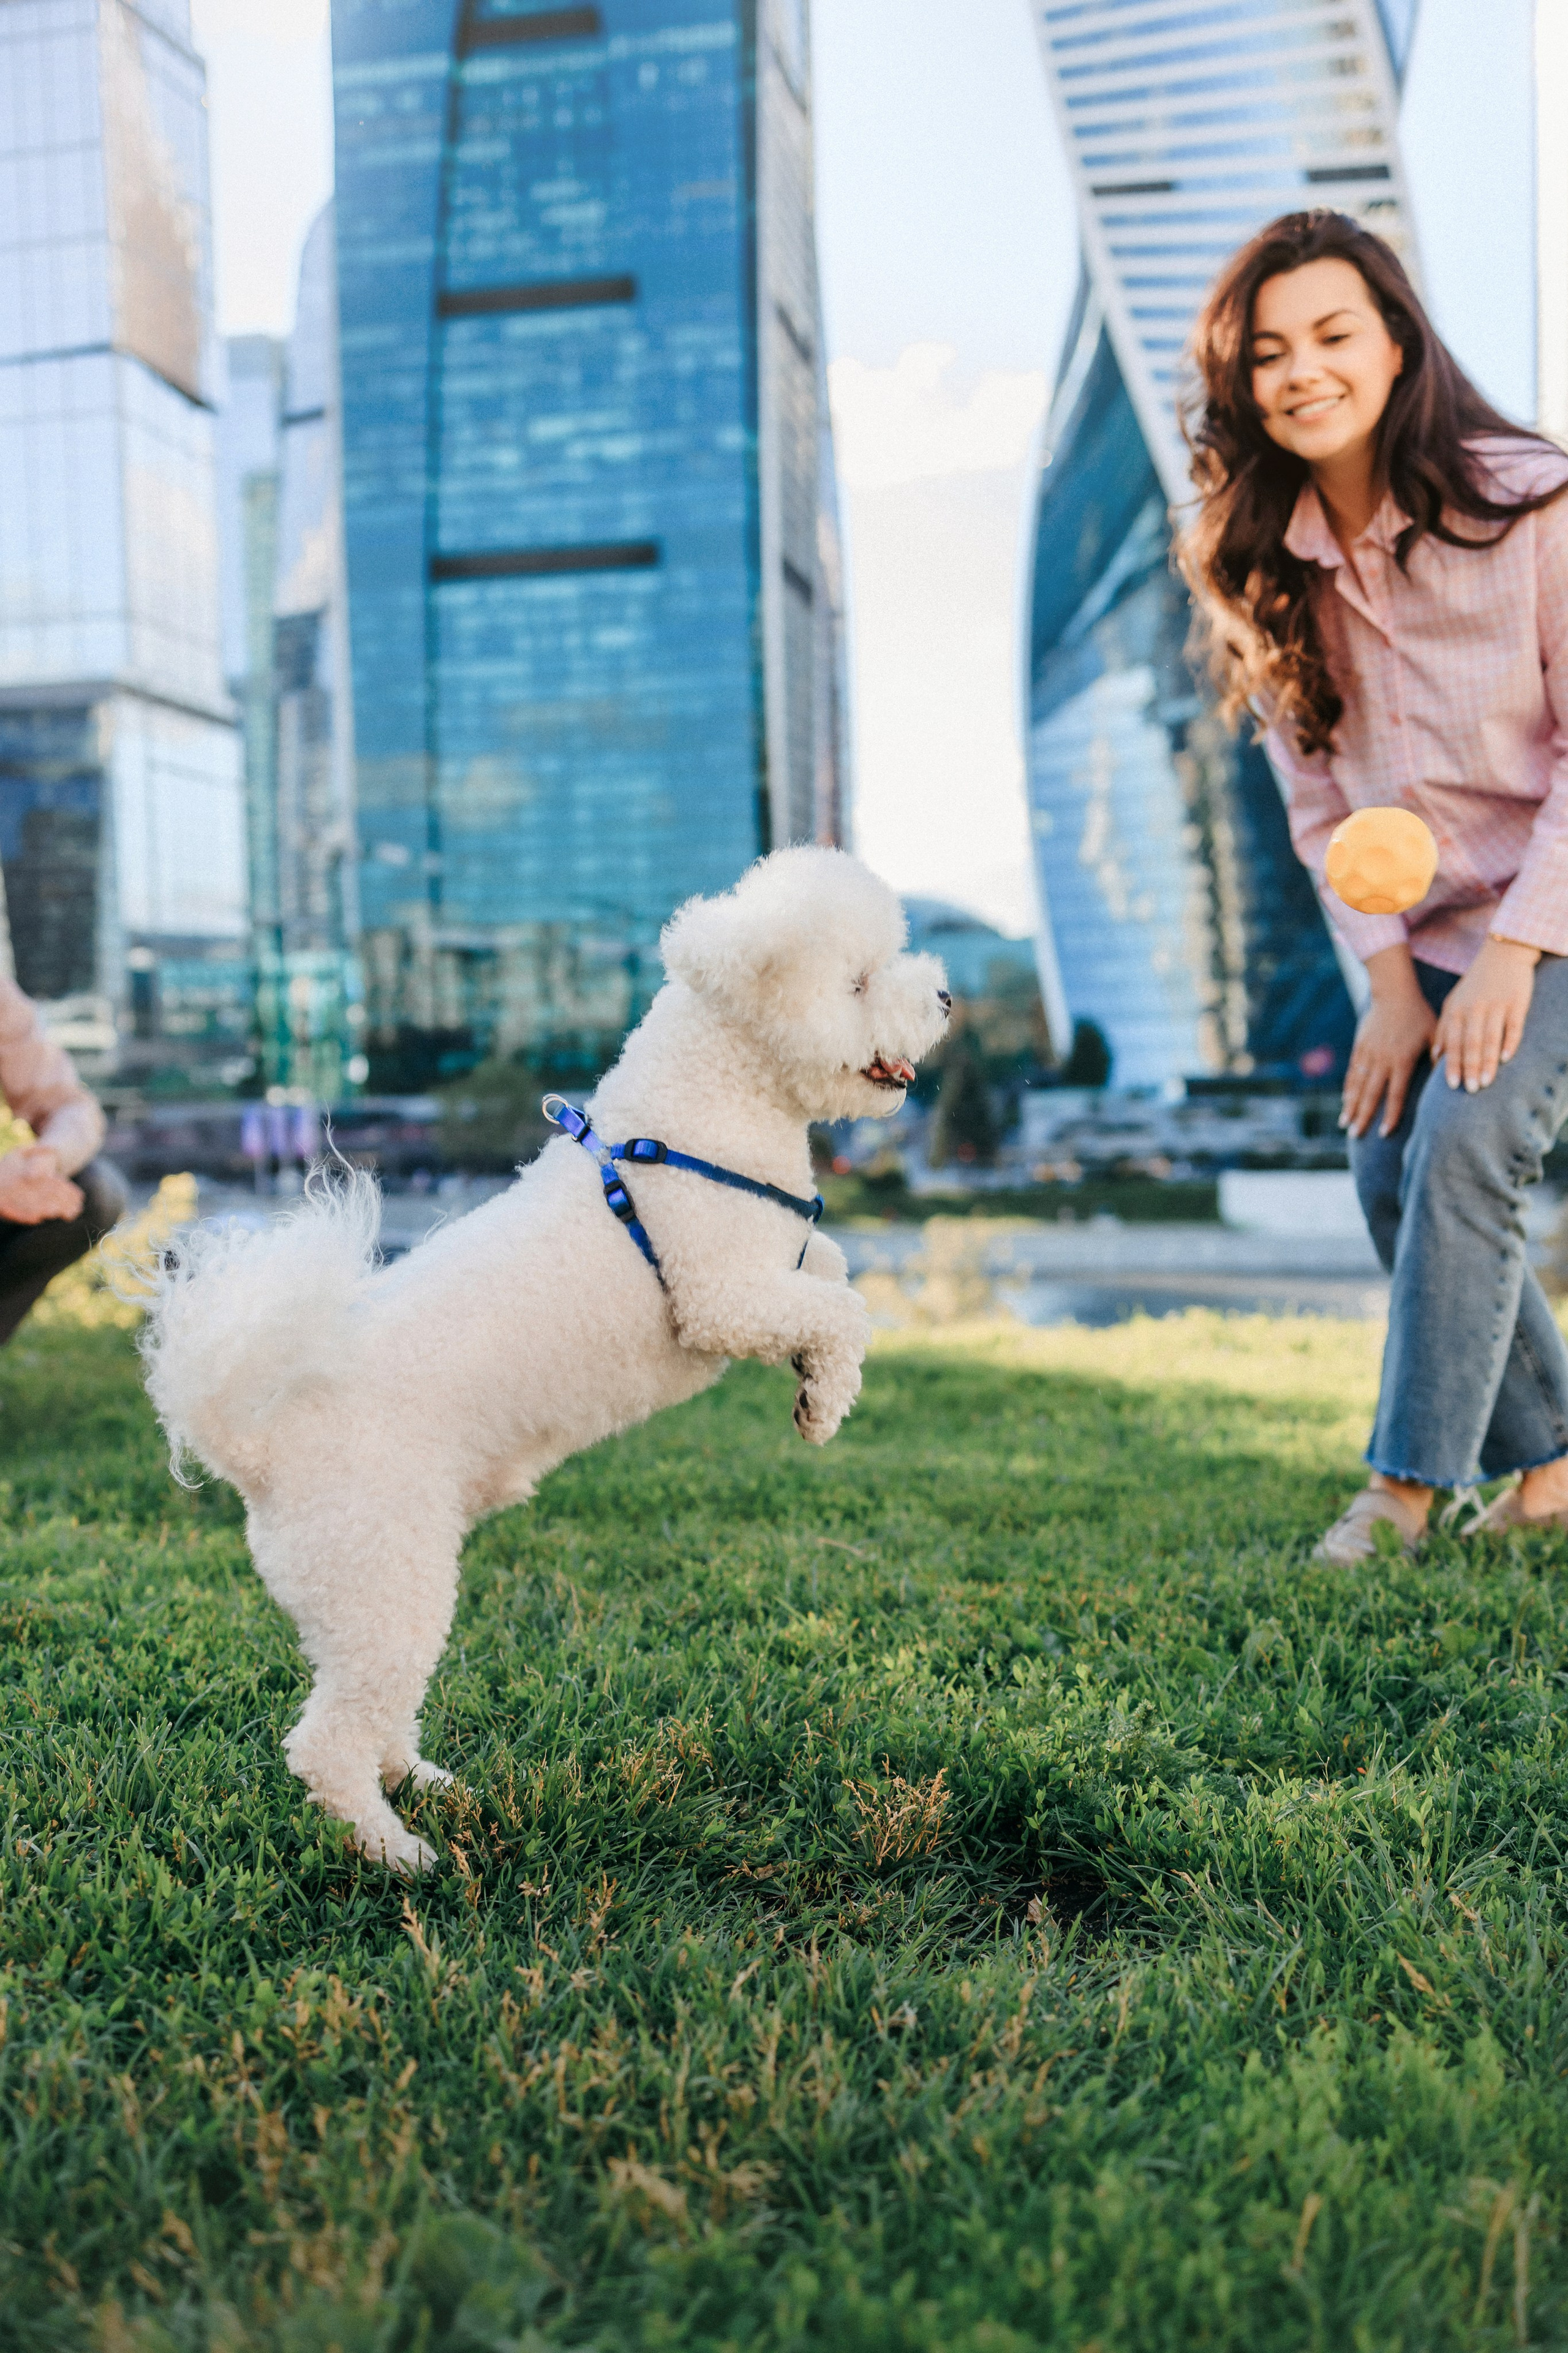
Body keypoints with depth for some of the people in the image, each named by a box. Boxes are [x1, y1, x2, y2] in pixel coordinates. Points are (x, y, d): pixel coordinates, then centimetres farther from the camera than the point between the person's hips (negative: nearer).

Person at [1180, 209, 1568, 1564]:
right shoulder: (1263, 566, -3)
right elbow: (1320, 794, 1)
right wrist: (1390, 979, -6)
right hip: (1429, 934, 5)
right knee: (1390, 1172, -2)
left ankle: (1410, 1483, -7)